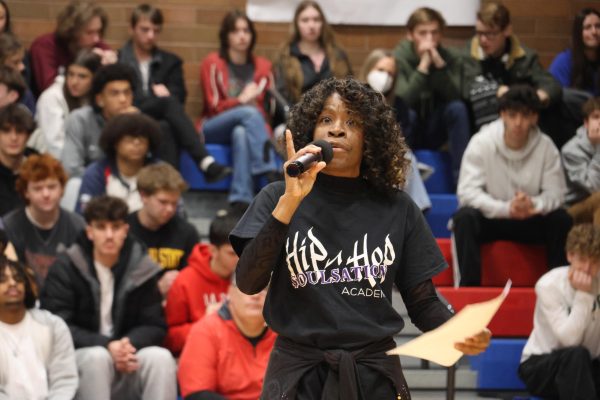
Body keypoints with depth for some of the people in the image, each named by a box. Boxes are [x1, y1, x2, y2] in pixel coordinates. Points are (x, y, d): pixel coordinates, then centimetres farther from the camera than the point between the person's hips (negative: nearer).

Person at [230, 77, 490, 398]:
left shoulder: (397, 210, 3)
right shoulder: (276, 199, -1)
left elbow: (422, 301, 5)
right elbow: (248, 283, -12)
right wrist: (291, 201, -20)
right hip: (299, 373, -2)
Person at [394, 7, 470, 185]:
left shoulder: (450, 57, -7)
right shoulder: (400, 57, -15)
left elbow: (454, 96, -22)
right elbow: (402, 100, -28)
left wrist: (439, 63, -31)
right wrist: (423, 66, -34)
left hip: (435, 131, 3)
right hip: (407, 133, -3)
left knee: (457, 108, -26)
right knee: (405, 113, -34)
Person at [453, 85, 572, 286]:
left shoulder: (545, 146, -8)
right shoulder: (481, 143, -14)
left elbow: (555, 193, -8)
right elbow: (467, 192, -19)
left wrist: (534, 204, -33)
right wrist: (506, 208, -34)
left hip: (529, 220, 2)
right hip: (490, 217, -2)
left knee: (561, 219, -24)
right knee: (464, 217, -33)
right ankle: (469, 285, -30)